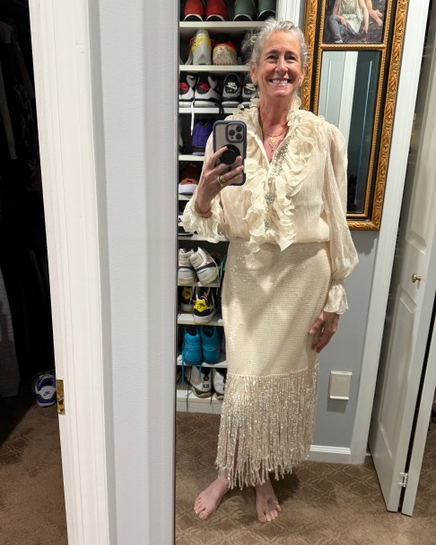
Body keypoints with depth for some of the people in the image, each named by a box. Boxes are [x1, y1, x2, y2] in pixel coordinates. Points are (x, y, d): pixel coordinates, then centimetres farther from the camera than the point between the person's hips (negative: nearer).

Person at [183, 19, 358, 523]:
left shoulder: (325, 137, -6)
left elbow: (336, 224, -2)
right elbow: (209, 223, -4)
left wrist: (335, 298, -1)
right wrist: (205, 194, -27)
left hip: (303, 274, 0)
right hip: (247, 272, 0)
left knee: (287, 379, 13)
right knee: (244, 380, 9)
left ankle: (265, 477, 40)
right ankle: (230, 473, 38)